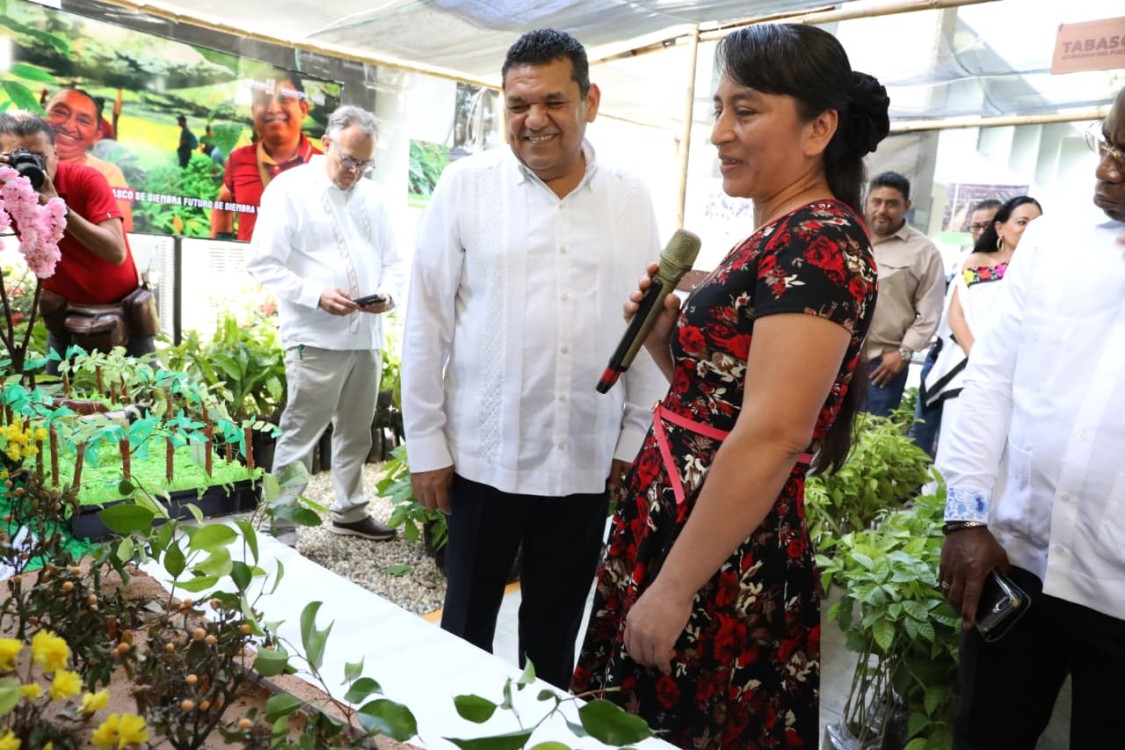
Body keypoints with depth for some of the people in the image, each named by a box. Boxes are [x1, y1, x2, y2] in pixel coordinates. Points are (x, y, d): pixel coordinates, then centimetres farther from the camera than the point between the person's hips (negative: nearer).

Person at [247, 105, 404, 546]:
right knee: (298, 438, -1)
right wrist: (316, 295, -19)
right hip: (316, 339, -5)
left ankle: (350, 512, 31)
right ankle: (280, 529, 10)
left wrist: (388, 293, -5)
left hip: (367, 337, 6)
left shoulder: (372, 196, 14)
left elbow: (391, 260, 17)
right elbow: (263, 263, -7)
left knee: (356, 433, 15)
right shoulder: (289, 189, -2)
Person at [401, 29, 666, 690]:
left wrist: (635, 440, 4)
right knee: (468, 618, 16)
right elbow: (427, 321, -3)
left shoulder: (632, 199, 2)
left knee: (557, 630, 18)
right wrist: (426, 442, -4)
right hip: (484, 455, -1)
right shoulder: (467, 184, -4)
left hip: (587, 461, 2)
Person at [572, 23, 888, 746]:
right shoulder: (776, 239, 12)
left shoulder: (818, 243, -17)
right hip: (677, 521, 9)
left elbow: (771, 437, -24)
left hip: (724, 563, -9)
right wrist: (665, 337, 1)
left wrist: (673, 588, -21)